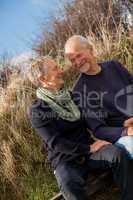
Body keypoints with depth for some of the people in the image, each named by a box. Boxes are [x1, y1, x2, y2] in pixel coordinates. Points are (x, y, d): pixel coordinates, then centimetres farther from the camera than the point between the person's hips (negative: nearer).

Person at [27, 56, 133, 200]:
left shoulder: (70, 95, 9)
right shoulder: (36, 111, -8)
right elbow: (55, 142, -15)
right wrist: (89, 148, -18)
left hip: (88, 149, 5)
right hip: (65, 160, -4)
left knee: (118, 153, -25)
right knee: (69, 183, -37)